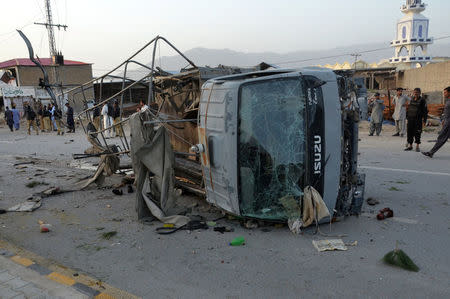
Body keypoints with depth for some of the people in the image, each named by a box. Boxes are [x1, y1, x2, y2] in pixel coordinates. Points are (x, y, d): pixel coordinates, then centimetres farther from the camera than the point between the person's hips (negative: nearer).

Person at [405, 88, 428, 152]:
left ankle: (417, 146, 8)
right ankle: (410, 145, 12)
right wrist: (407, 117, 13)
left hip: (418, 119, -4)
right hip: (410, 119, 4)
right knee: (409, 132, 4)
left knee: (417, 133, -2)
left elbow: (425, 111, -5)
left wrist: (424, 120, -10)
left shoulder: (422, 100, -3)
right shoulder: (411, 100, 11)